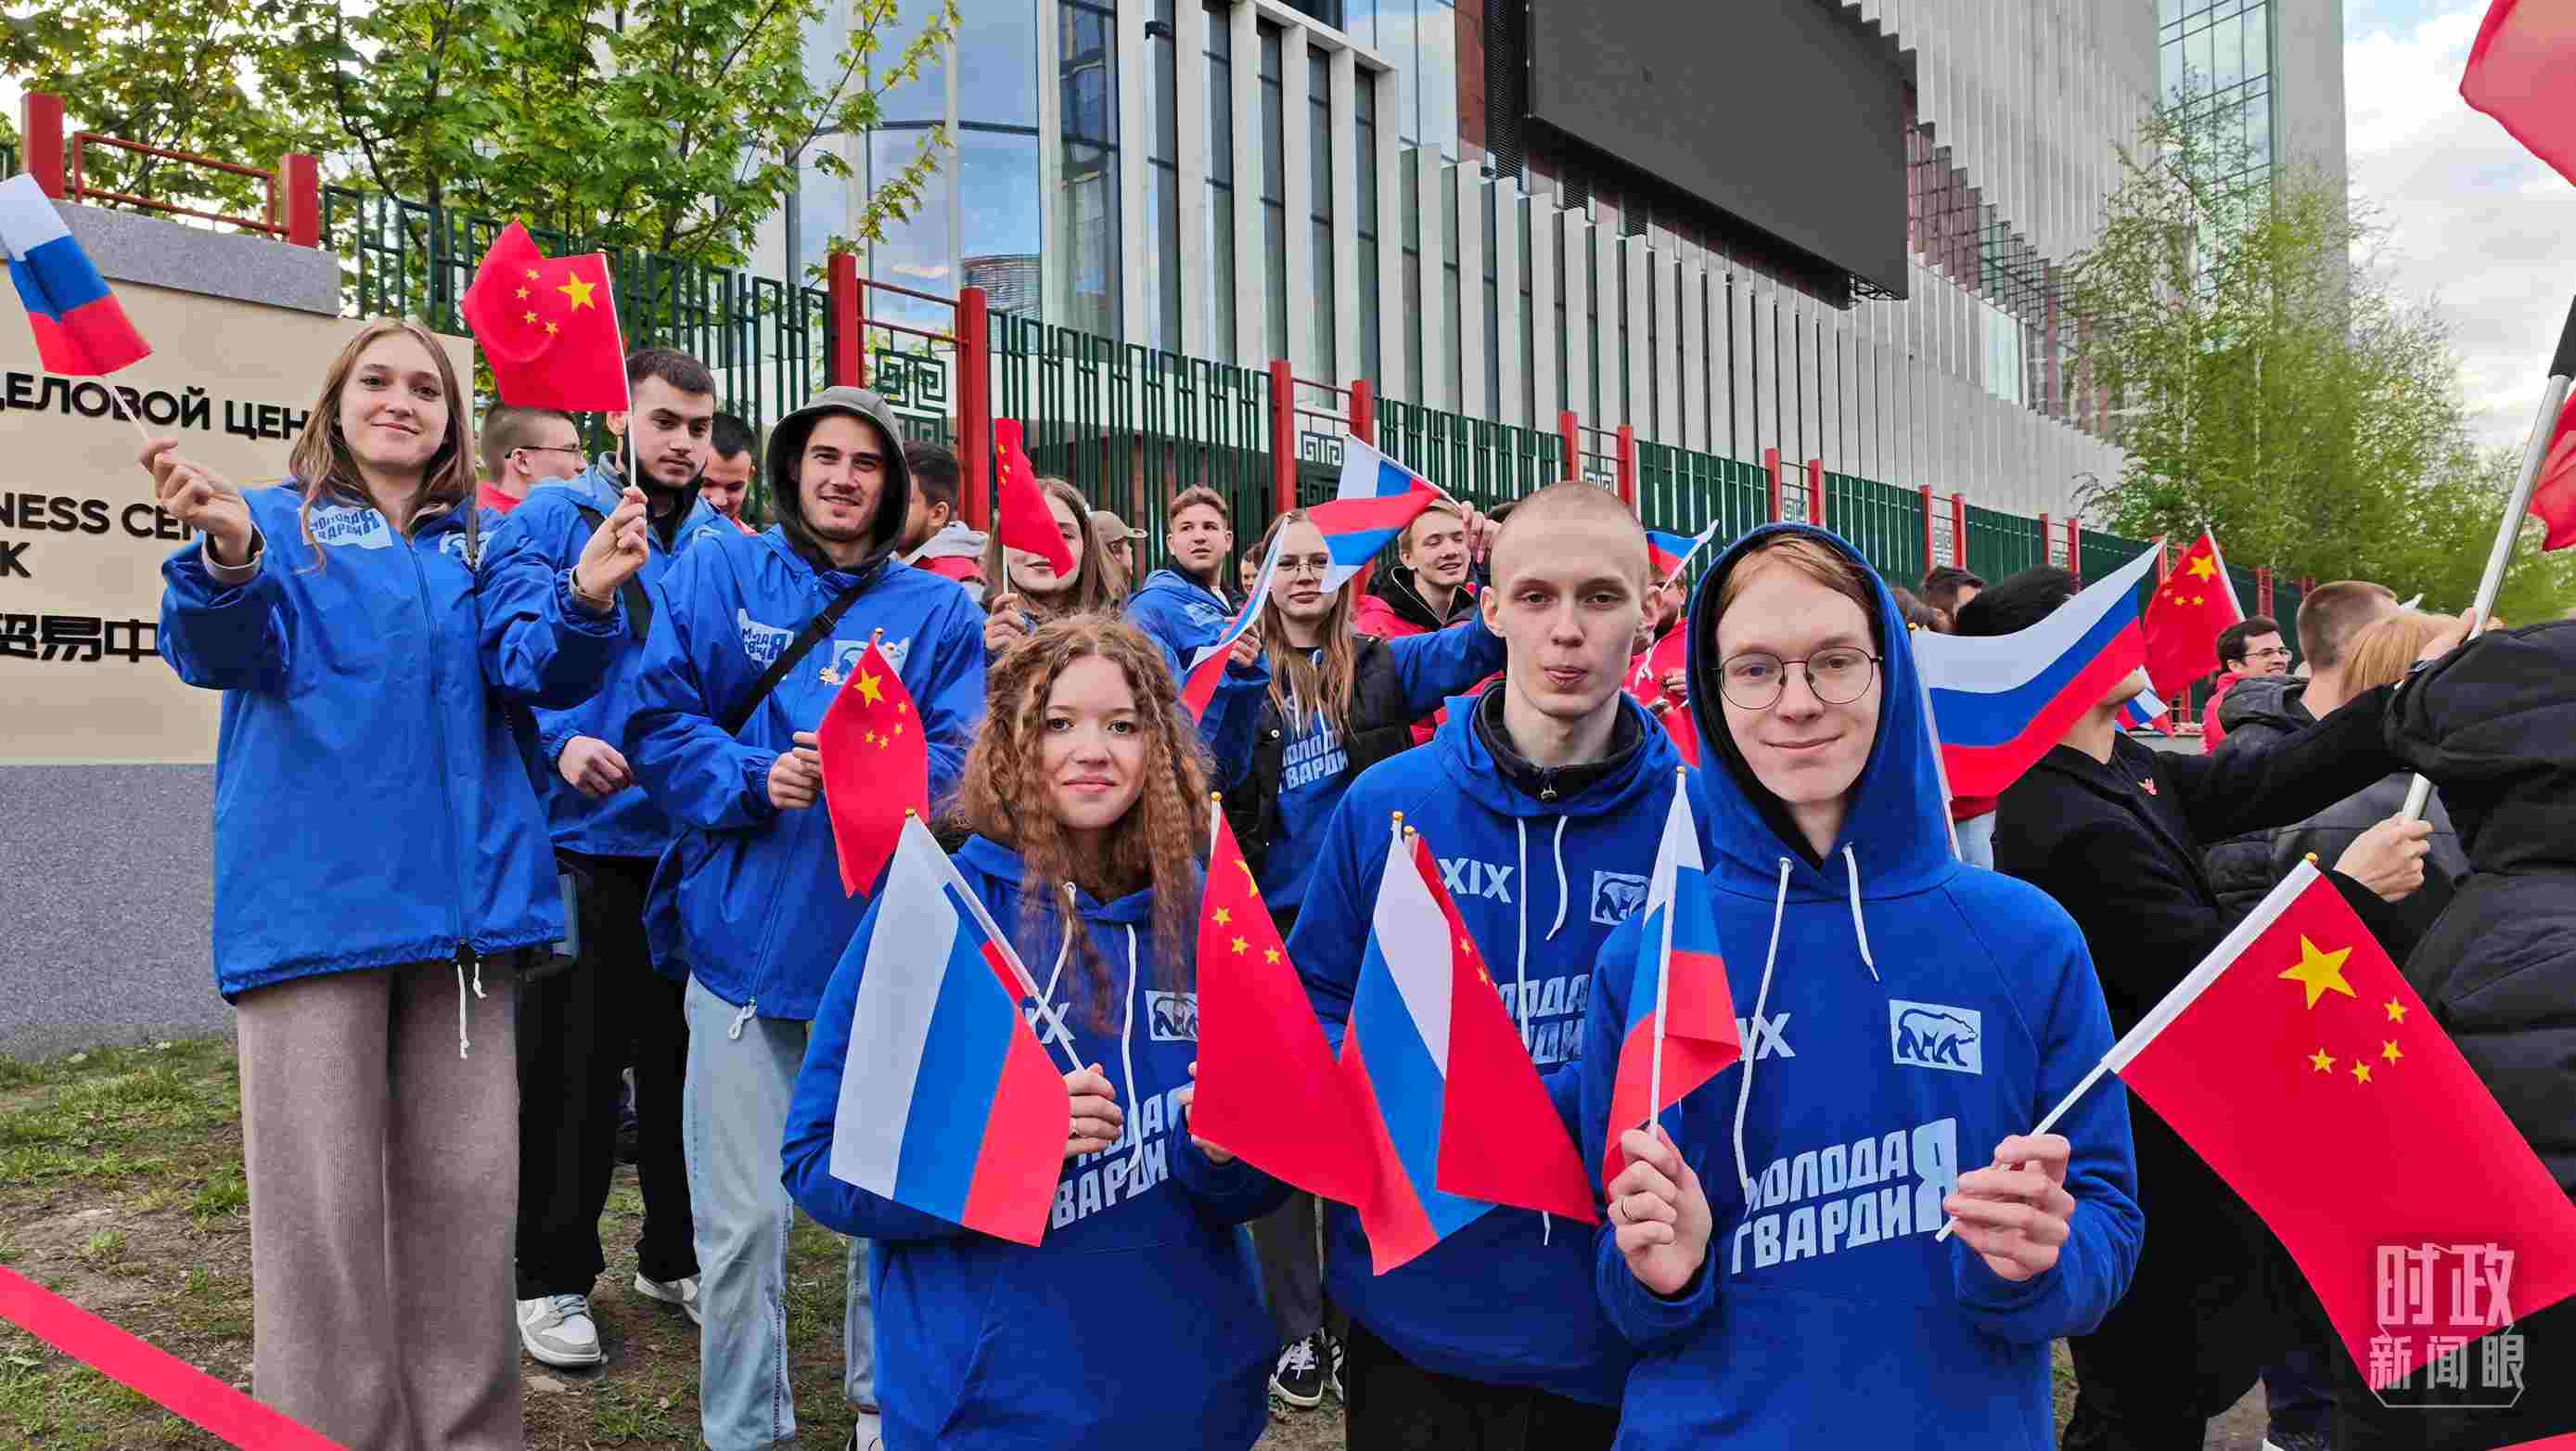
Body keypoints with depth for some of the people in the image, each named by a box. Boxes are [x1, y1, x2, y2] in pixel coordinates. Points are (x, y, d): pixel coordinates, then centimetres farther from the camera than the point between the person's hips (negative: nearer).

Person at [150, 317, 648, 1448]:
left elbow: (540, 666, -4)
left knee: (465, 1194, 9)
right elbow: (221, 648, -13)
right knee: (322, 1207, 0)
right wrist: (228, 554, -36)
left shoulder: (482, 545, 14)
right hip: (312, 898, -3)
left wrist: (587, 600, -27)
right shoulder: (277, 524, 7)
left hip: (463, 896, 3)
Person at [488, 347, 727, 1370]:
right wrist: (559, 744, -22)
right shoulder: (551, 520, -4)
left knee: (683, 1054, 14)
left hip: (694, 841, 4)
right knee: (570, 1063, 5)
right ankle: (552, 1275, 21)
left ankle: (677, 1254, 31)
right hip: (583, 836, -4)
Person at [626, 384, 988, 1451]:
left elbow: (964, 761, -1)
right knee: (743, 1219, 3)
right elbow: (658, 724, 0)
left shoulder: (940, 610, 6)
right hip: (745, 935, -1)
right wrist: (756, 779, -16)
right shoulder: (714, 577, 6)